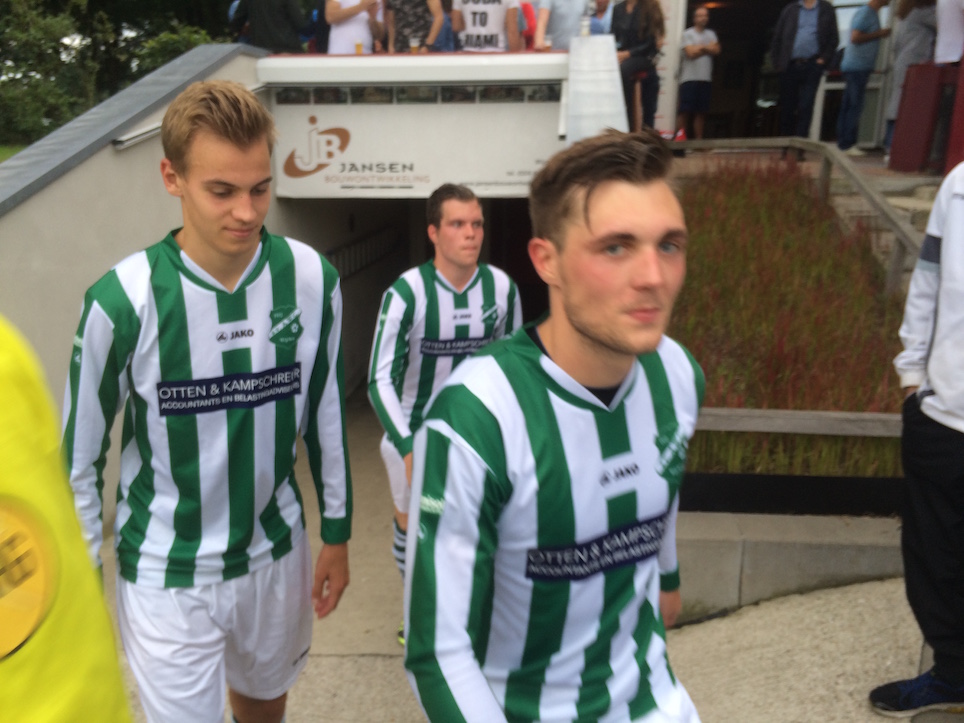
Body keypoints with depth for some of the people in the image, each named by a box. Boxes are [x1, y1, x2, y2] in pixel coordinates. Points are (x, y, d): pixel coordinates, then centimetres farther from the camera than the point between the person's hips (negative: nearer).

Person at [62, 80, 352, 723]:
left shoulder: (312, 279, -12)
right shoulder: (123, 301, -20)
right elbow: (79, 459, -7)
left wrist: (337, 531, 8)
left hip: (276, 551, 4)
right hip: (167, 573, -3)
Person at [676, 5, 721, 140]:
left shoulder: (711, 34, 16)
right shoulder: (687, 34, 1)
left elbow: (716, 50, 1)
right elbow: (691, 52, -11)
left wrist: (699, 47, -6)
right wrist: (706, 48, 0)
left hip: (705, 79, 5)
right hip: (689, 78, -4)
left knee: (701, 112, 3)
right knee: (685, 111, -10)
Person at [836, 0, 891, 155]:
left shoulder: (873, 14, 18)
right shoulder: (865, 13, -12)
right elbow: (855, 38, -20)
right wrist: (879, 34, -15)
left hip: (860, 67, 10)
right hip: (857, 67, -10)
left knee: (847, 106, 9)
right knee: (854, 106, -9)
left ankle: (843, 143, 12)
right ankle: (847, 144, -7)